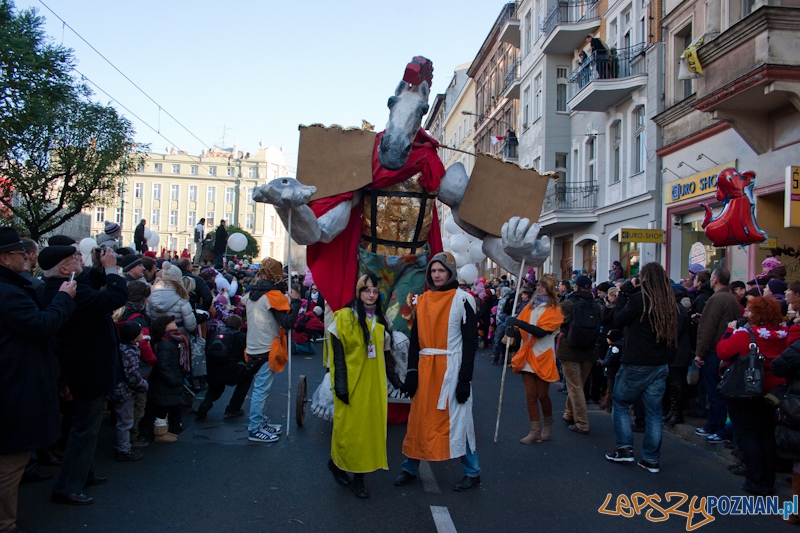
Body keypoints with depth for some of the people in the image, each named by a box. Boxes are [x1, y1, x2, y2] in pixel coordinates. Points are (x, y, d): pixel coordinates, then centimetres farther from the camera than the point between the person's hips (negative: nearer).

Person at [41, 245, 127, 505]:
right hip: (90, 370, -10)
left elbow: (91, 286, 15)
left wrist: (103, 269, 2)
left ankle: (84, 472, 39)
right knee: (85, 428, 1)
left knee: (87, 425, 24)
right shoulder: (73, 293, -30)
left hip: (80, 366, 10)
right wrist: (111, 268, -20)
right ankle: (66, 488, 9)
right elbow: (117, 296, -33)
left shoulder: (52, 289, 2)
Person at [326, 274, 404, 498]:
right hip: (351, 383, -4)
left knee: (370, 428, 4)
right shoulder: (344, 317, -6)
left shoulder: (381, 321, 9)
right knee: (348, 427, 4)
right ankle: (337, 463, 30)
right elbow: (338, 355, -8)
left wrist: (395, 379, 8)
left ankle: (359, 477, 15)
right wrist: (340, 384, -12)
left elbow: (385, 354, 13)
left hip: (374, 383, 4)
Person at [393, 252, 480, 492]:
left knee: (457, 419, 1)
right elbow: (415, 338, 10)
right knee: (419, 419, 11)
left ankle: (472, 473, 16)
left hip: (451, 369, -5)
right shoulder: (422, 300, 8)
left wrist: (465, 379, -12)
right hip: (425, 368, 5)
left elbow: (470, 341, -8)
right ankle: (410, 468, 24)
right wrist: (412, 370, 1)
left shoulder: (462, 299, -6)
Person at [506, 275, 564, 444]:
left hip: (543, 357, -4)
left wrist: (519, 323, -29)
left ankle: (548, 425, 30)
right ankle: (534, 431, 10)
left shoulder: (554, 310, -6)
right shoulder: (530, 306, 10)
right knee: (530, 395, 3)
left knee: (542, 395, 5)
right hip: (528, 356, 4)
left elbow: (541, 331, -21)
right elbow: (520, 327, 4)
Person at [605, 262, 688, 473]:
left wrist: (623, 298, 2)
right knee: (654, 411, 10)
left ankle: (624, 449, 10)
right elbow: (684, 323, 13)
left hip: (636, 365, -5)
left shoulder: (638, 299, -15)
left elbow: (618, 321, -6)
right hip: (661, 366, 5)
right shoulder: (673, 303, 0)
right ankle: (651, 459, 14)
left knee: (621, 404, 13)